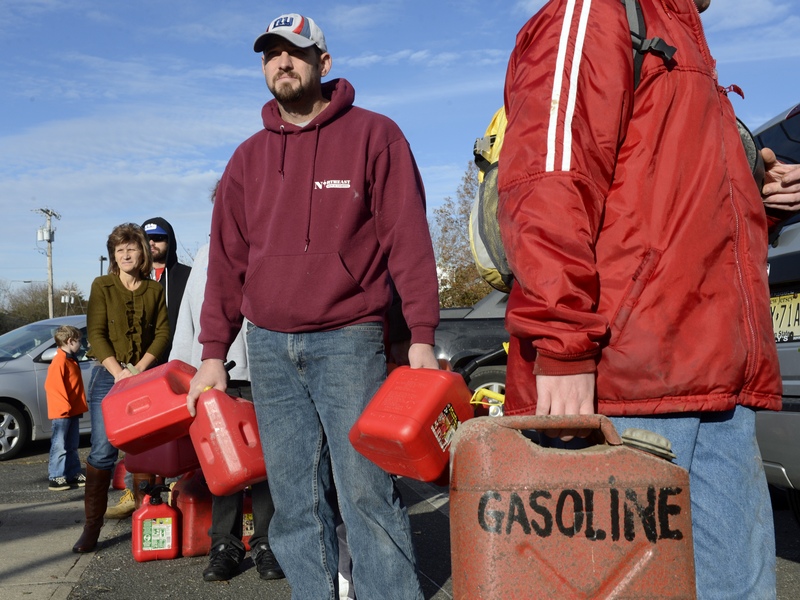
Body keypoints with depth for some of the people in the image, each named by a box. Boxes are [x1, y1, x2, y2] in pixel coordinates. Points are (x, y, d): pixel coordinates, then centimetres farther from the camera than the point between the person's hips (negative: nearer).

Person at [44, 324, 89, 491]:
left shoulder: (70, 360, 16)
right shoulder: (60, 361, -14)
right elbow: (53, 386, -22)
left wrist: (80, 406, 19)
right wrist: (65, 406, -22)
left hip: (73, 411, 10)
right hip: (62, 412, -10)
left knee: (72, 446, 14)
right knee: (60, 445, -6)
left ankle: (74, 475, 21)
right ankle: (56, 478, -3)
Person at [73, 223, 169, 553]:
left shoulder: (155, 289, 8)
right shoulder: (102, 286, 3)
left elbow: (163, 333, 3)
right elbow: (95, 333, -3)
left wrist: (139, 368, -10)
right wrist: (118, 371, -14)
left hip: (145, 376, 2)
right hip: (108, 376, -1)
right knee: (102, 451, -6)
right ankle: (92, 526, 2)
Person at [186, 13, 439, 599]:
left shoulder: (374, 135, 3)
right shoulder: (248, 157, 16)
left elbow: (408, 238, -4)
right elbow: (227, 260, 14)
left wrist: (422, 336, -11)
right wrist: (213, 353, 8)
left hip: (348, 338, -4)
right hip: (268, 347, 5)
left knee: (366, 488, -6)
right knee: (295, 499, 7)